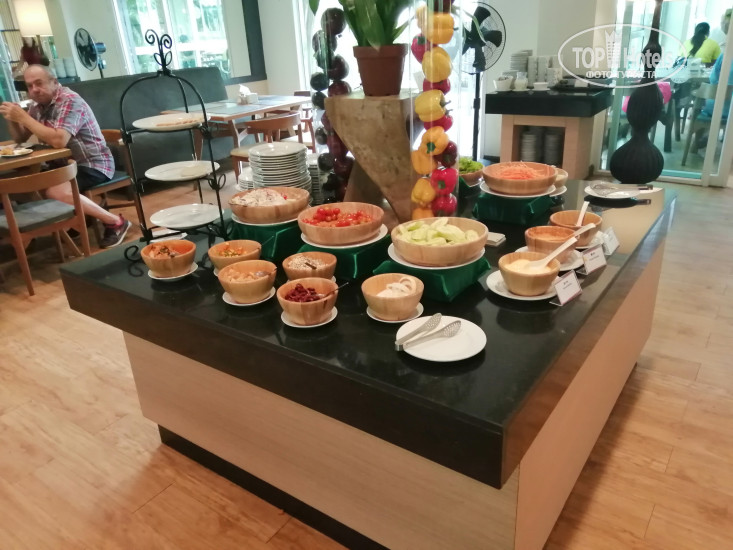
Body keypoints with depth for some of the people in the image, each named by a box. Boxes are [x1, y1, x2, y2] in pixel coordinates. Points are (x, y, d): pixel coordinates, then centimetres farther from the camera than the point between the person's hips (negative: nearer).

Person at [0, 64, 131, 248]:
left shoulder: (70, 101, -17)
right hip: (67, 163, 9)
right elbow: (20, 138, 16)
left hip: (93, 165, -9)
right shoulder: (38, 105, 9)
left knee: (55, 192, -31)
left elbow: (58, 140, -31)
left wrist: (23, 117, -25)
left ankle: (116, 222, -19)